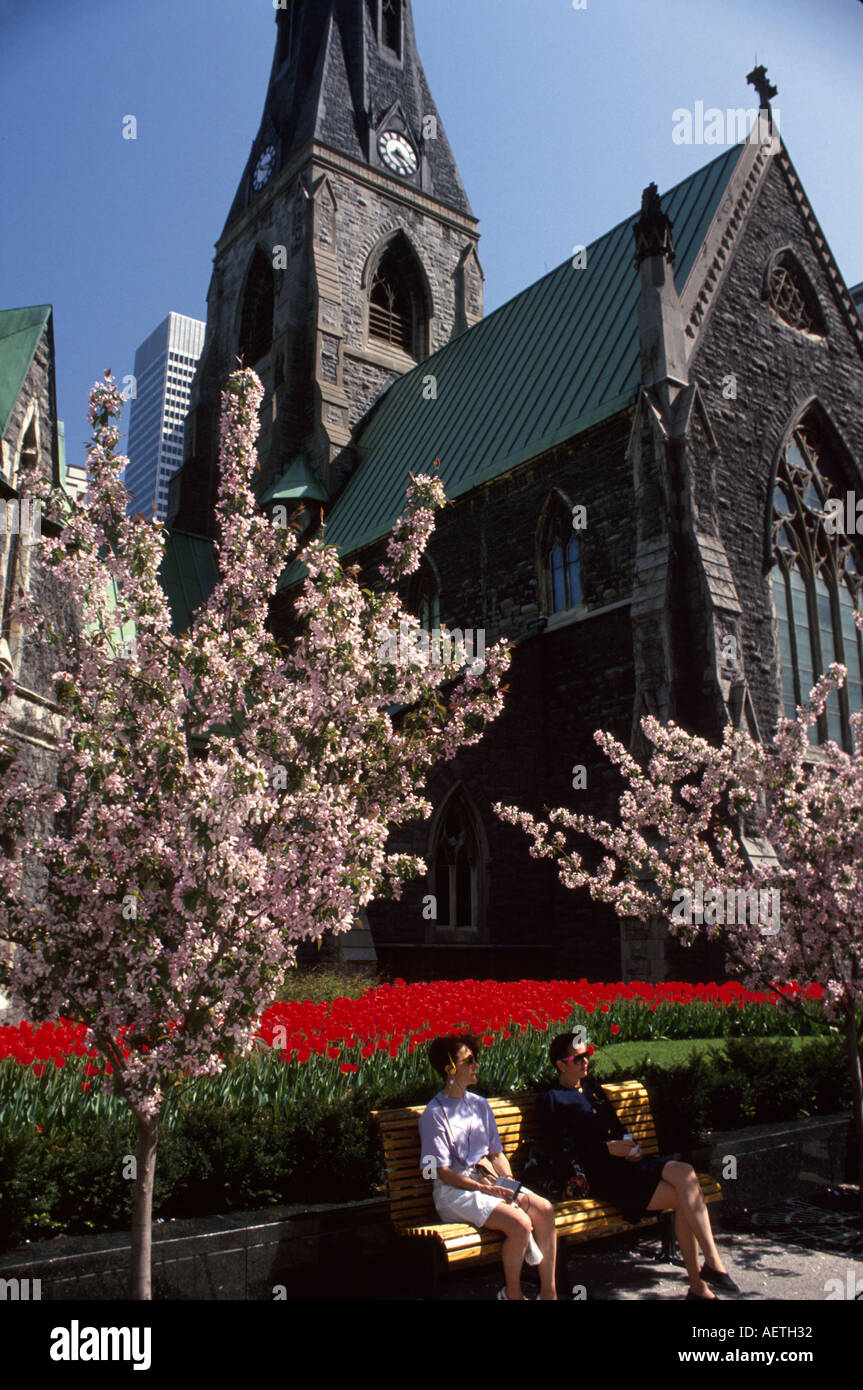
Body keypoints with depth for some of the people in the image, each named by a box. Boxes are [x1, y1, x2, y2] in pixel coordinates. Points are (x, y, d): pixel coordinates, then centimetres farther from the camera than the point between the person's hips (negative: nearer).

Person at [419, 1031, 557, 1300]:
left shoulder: (480, 1105, 13)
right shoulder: (434, 1114, -9)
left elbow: (497, 1154, 15)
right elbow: (443, 1172, -11)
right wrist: (485, 1189, -18)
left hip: (489, 1180, 7)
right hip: (454, 1189, -7)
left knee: (544, 1209, -17)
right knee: (519, 1223, -27)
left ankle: (548, 1291, -5)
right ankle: (512, 1293, -3)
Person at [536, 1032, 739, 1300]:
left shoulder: (591, 1087, 23)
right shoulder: (551, 1099, -1)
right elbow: (561, 1152, -9)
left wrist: (630, 1146, 5)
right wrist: (608, 1148, -13)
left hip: (624, 1159, 7)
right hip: (601, 1173, -7)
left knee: (685, 1173, -22)